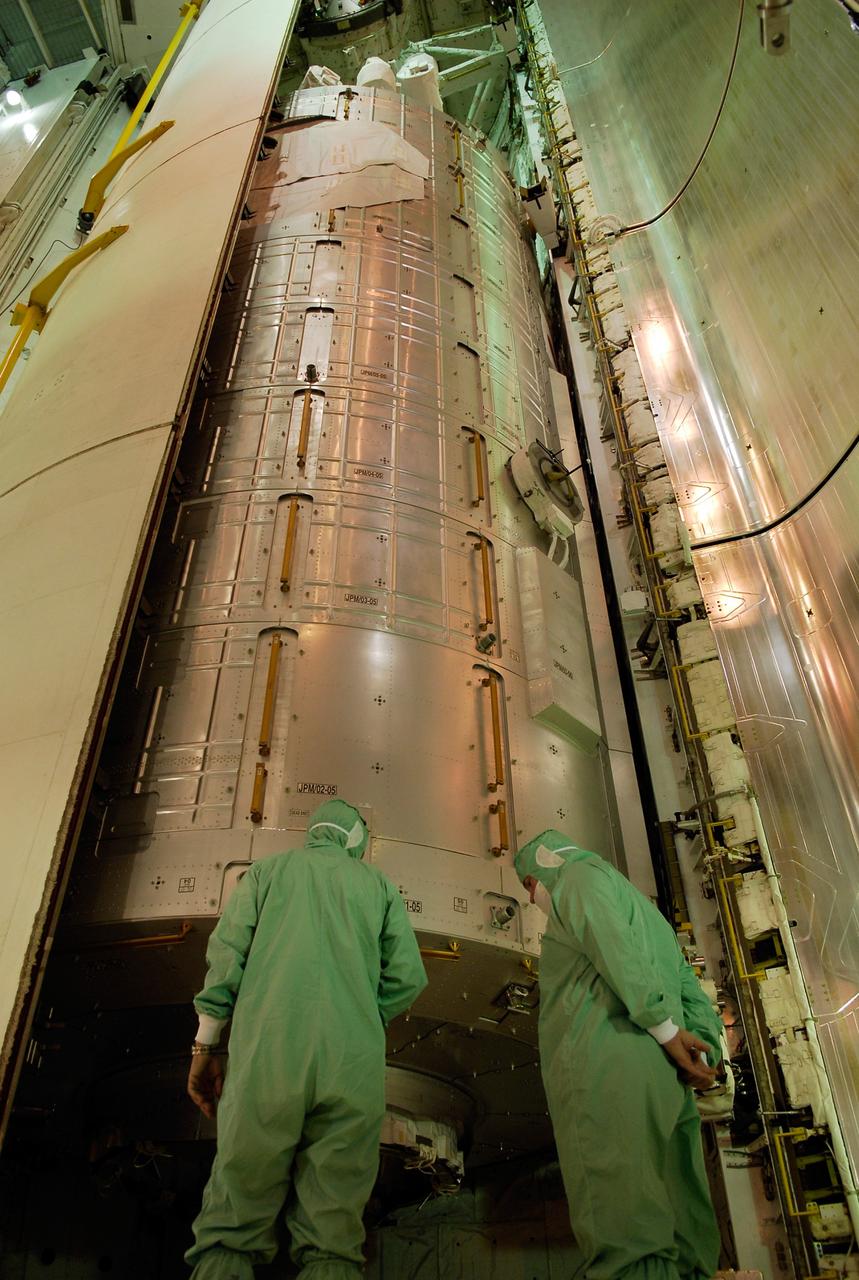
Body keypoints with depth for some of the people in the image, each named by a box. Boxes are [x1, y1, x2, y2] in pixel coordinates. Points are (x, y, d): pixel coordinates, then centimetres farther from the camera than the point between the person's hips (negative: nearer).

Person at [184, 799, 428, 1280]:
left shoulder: (269, 870, 18)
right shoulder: (379, 884, 20)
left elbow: (227, 953, 6)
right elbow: (408, 976, 9)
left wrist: (205, 1047, 10)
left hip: (268, 1056, 0)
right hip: (353, 1066, 1)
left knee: (232, 1225, 5)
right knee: (333, 1232, 5)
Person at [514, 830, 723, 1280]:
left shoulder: (580, 875, 5)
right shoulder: (640, 905, 32)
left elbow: (616, 946, -15)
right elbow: (690, 989, 22)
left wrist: (664, 1028, -16)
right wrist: (702, 1049, 7)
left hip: (606, 1069, -9)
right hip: (664, 1081, 9)